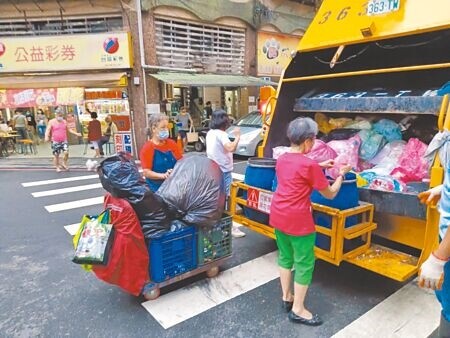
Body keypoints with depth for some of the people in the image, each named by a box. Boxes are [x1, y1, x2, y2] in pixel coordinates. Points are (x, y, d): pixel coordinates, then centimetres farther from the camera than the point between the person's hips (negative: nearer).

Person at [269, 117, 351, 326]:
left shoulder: (282, 159, 5)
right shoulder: (310, 165, -17)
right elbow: (330, 194, -7)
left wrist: (319, 167, 21)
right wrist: (341, 174, 8)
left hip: (278, 216, 8)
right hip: (298, 221, -8)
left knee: (285, 256, 21)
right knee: (304, 263, 8)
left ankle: (286, 297, 36)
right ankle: (298, 310, 19)